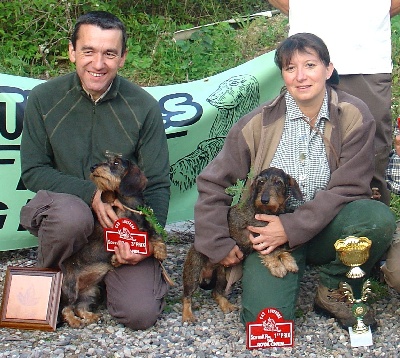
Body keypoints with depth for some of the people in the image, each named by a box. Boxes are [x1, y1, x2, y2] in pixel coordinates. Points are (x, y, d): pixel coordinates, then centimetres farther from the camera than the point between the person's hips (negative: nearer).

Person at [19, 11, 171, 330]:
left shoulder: (143, 106, -8)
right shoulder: (44, 99, -7)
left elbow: (157, 184, -4)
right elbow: (32, 171, -6)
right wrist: (91, 193, -22)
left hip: (124, 219, 0)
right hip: (60, 204, 0)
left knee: (141, 314, -16)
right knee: (72, 214, -38)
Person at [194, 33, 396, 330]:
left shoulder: (354, 115, -6)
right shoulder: (260, 123, -4)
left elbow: (347, 188, -11)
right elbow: (213, 184, 2)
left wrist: (291, 228, -17)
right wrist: (218, 245, -4)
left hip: (326, 226, 1)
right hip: (271, 228, -1)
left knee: (379, 218, -31)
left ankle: (333, 290, -4)